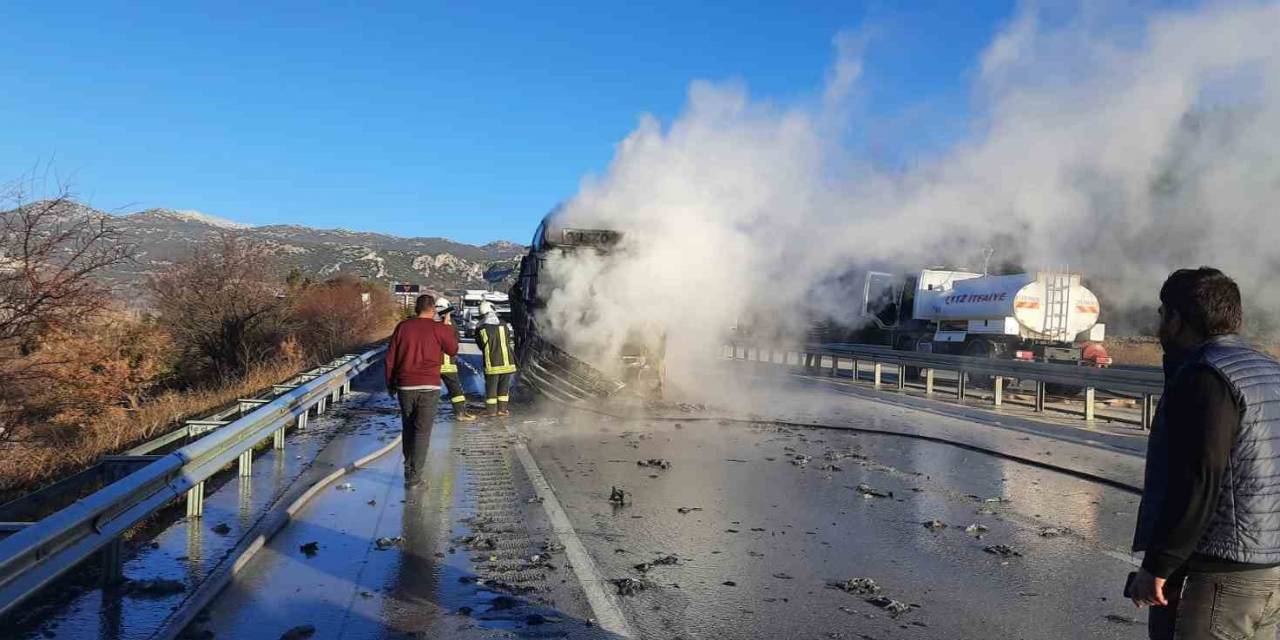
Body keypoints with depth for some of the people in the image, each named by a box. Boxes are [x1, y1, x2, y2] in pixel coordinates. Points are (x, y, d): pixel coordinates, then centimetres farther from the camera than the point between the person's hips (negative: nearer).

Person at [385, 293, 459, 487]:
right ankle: (414, 476, -2)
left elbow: (390, 358, 6)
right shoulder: (439, 329, -5)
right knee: (422, 431, 1)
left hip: (405, 386, 3)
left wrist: (390, 384, 16)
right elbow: (453, 350, 11)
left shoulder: (403, 327, 3)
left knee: (408, 428, 19)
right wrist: (448, 328, 20)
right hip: (429, 387, -3)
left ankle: (409, 468, 26)